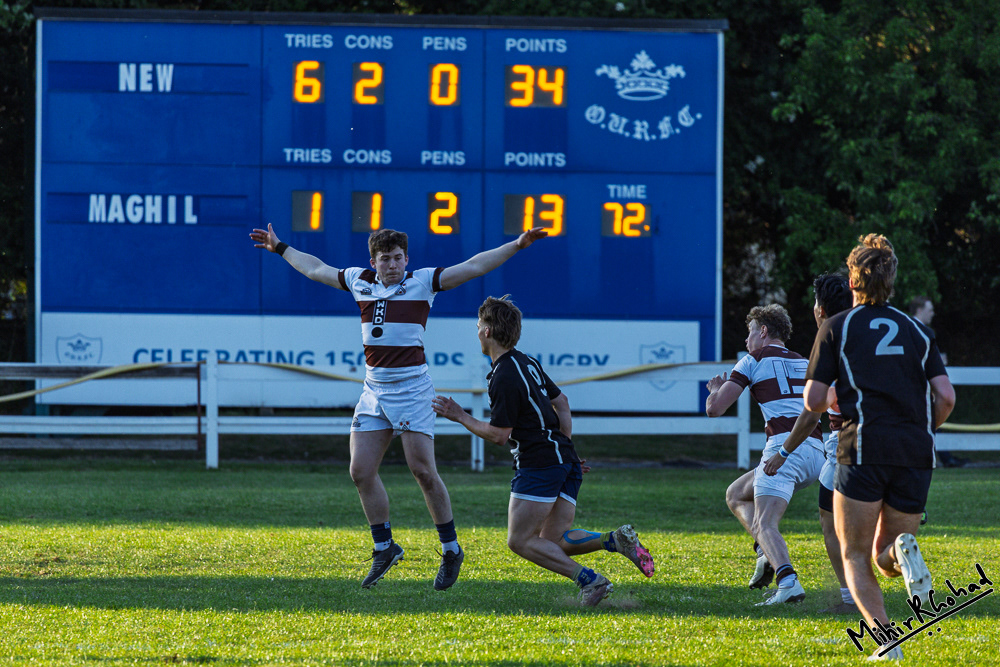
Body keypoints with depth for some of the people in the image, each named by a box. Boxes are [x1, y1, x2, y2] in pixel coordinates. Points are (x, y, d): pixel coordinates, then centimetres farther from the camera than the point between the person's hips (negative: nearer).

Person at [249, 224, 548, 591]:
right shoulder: (360, 282, 10)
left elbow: (473, 267, -7)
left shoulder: (422, 282, -3)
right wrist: (280, 248, 33)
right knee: (361, 471, 1)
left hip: (411, 387, -5)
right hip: (373, 389, 5)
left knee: (423, 471, -10)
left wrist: (517, 245, -14)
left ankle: (451, 550, 2)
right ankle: (384, 549, 16)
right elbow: (315, 269, 25)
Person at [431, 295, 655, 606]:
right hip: (564, 460, 10)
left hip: (538, 464, -10)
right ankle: (616, 539, -10)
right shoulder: (527, 362, 16)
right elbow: (561, 402, 25)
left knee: (520, 541, -5)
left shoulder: (504, 377, -14)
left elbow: (499, 435, -12)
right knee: (554, 542, 9)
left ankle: (588, 579, -16)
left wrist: (460, 416, -2)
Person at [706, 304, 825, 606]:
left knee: (764, 524, -16)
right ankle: (767, 553, 2)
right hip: (816, 452, 7)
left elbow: (714, 408, 4)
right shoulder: (804, 363, 24)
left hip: (785, 447, -7)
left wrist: (716, 390, 27)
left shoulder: (754, 360, 6)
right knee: (735, 494, 23)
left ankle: (789, 583, -41)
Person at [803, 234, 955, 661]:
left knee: (855, 558, 6)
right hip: (915, 457, 3)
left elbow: (813, 401, 2)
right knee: (885, 558, 16)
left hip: (864, 449, -3)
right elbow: (946, 397, 5)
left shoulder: (835, 328, 7)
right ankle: (903, 551, -22)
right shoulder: (918, 332, 15)